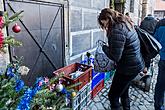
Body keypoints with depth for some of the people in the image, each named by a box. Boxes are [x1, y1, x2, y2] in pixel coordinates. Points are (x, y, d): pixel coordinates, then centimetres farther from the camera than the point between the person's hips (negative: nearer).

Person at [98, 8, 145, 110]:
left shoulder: (117, 30, -24)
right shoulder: (125, 24, 7)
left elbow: (115, 56, -25)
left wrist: (104, 47, -9)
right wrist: (108, 47, 4)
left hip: (128, 68, -10)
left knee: (113, 96, 5)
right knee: (124, 92, 27)